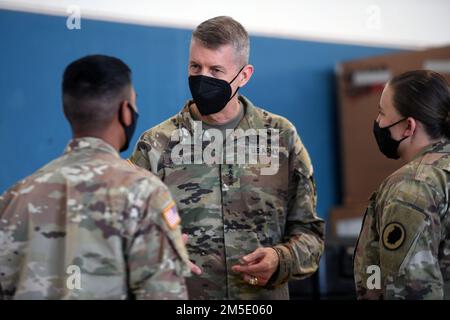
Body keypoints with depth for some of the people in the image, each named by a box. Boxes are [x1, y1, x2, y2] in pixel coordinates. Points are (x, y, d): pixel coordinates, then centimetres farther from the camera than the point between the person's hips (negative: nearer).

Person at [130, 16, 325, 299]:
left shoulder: (282, 137, 0)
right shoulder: (157, 144, -4)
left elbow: (308, 232, 4)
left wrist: (281, 260, -15)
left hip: (264, 295, 1)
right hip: (182, 292, -1)